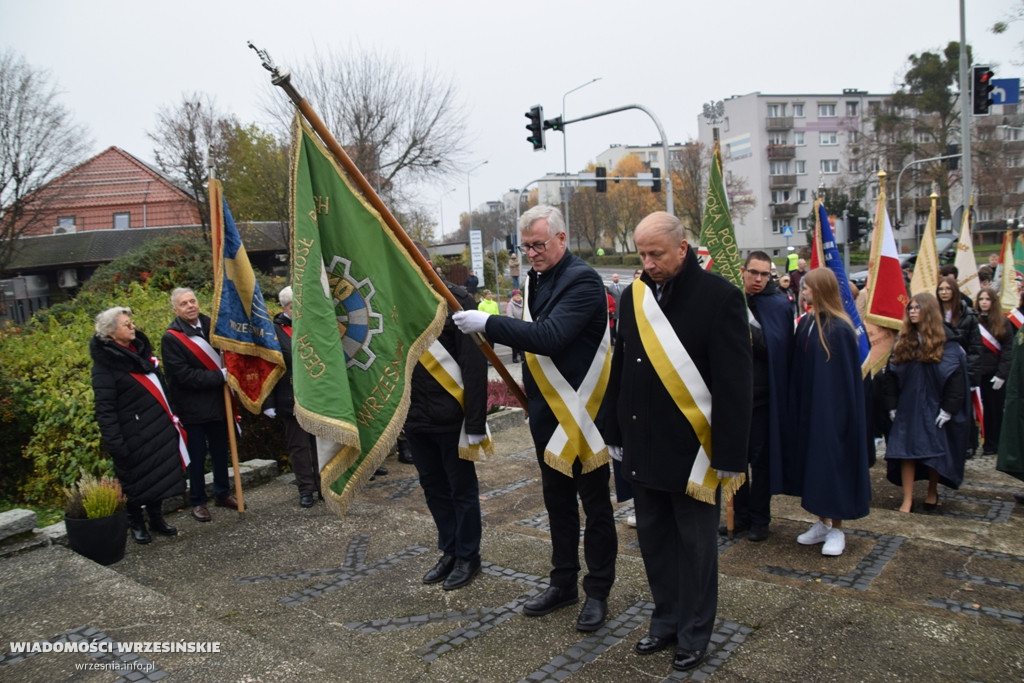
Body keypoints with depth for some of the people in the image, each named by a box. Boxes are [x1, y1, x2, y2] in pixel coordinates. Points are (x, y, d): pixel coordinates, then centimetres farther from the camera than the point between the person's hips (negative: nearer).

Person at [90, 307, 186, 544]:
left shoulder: (139, 349, 8)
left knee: (160, 474, 14)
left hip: (159, 429, 7)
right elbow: (105, 410, -18)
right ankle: (136, 524, 26)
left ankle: (156, 518, 31)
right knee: (137, 480, 6)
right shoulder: (105, 365, -15)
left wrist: (171, 416, 17)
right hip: (134, 436, -7)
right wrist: (115, 444, -22)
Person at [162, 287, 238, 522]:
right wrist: (220, 376, -20)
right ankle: (197, 501, 21)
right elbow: (184, 376, -19)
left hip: (217, 402, 5)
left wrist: (229, 374, -2)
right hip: (192, 407, -5)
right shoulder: (171, 338, -13)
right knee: (197, 456, 6)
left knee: (220, 450, 16)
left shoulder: (210, 325, 2)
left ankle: (222, 494, 31)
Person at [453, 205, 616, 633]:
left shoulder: (582, 280, -16)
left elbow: (549, 337, -29)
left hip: (583, 410, -8)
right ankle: (563, 583, 33)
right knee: (557, 500, 18)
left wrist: (489, 324, -28)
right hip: (547, 410, 8)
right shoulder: (535, 279, 9)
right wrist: (529, 391, 13)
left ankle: (598, 591, 21)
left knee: (594, 502, 6)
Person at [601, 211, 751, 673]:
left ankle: (694, 633, 27)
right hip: (643, 444, 5)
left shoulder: (719, 296, -12)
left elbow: (734, 384, -12)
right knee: (653, 537, 15)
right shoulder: (634, 295, 5)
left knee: (695, 543, 10)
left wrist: (730, 455, -13)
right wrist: (615, 433, 11)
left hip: (692, 447, -5)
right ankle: (666, 619, 34)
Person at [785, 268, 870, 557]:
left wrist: (842, 413, -15)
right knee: (813, 463, 13)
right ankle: (822, 523, 27)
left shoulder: (840, 329, -15)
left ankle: (836, 529, 16)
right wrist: (795, 407, 6)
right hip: (807, 407, 7)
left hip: (832, 410, -7)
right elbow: (797, 371, 8)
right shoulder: (805, 324, 5)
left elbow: (848, 378, -13)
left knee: (833, 464, 3)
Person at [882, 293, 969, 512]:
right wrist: (892, 406, 2)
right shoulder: (903, 340, 5)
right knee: (906, 452, -1)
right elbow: (890, 374, 6)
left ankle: (932, 492, 28)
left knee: (935, 452, 8)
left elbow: (956, 377, -7)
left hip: (934, 408, -2)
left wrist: (948, 409, -12)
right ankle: (907, 500, 4)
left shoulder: (945, 341, -5)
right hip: (907, 407, 3)